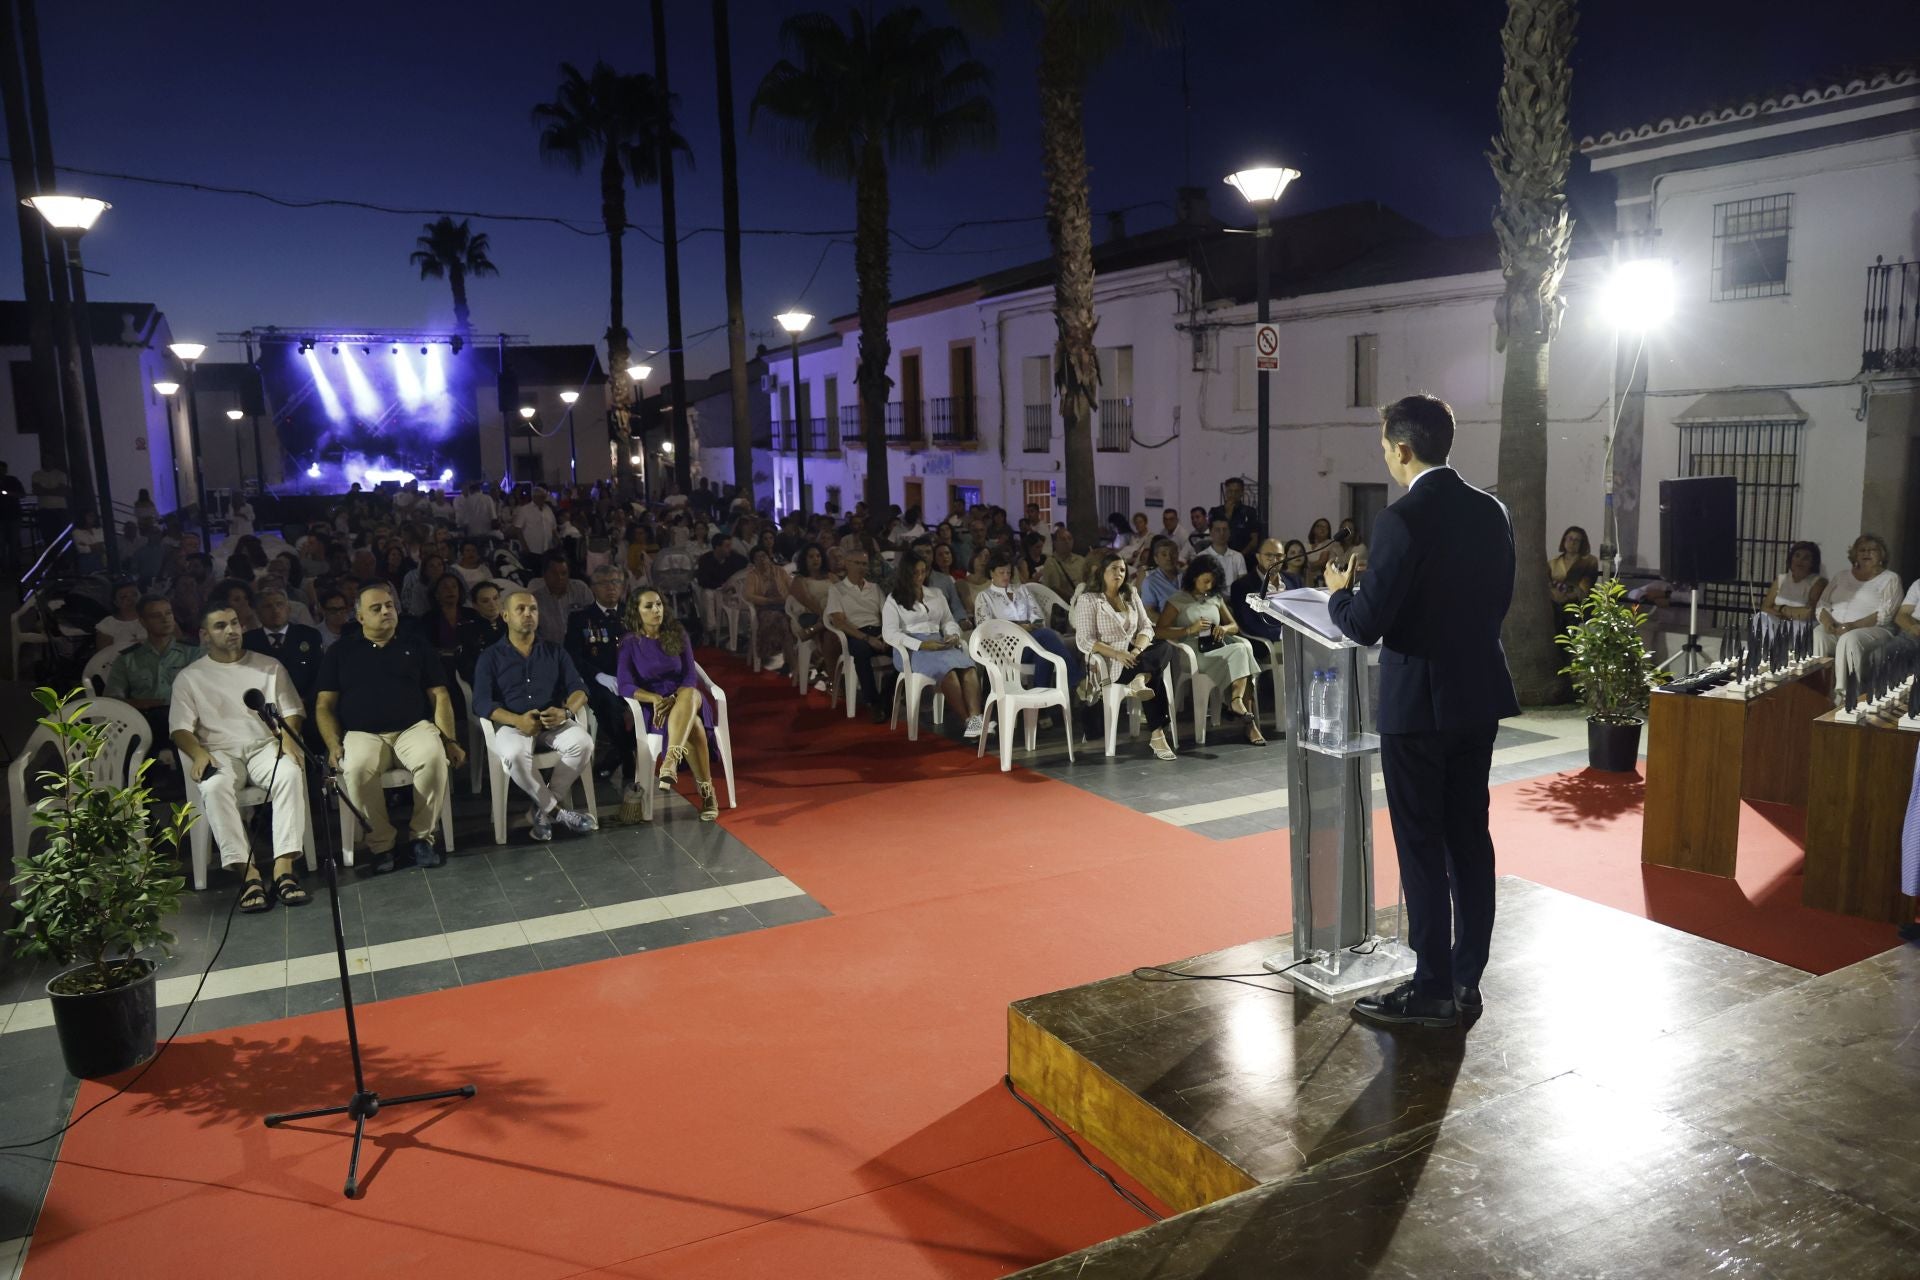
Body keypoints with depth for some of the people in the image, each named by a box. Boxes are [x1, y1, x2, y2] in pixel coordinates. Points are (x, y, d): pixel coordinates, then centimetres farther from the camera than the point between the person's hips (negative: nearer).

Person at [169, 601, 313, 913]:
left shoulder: (270, 666, 17)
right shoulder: (189, 677, 13)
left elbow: (291, 712, 12)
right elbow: (181, 728, 5)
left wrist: (287, 739, -10)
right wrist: (198, 753, -17)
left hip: (266, 745, 1)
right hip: (219, 752, 0)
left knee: (291, 772, -35)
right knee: (214, 787, -37)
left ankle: (284, 866, -40)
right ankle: (248, 871, -38)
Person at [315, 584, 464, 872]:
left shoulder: (416, 646, 16)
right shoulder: (340, 653, 15)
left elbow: (439, 696, 11)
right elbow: (324, 706, 11)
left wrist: (450, 740, -2)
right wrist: (334, 745, -6)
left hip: (414, 728, 0)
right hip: (362, 735, 0)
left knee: (434, 757, -34)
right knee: (356, 769, -35)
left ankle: (421, 837, -17)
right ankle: (381, 844, -18)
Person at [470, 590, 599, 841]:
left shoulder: (555, 652, 16)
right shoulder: (490, 658, 8)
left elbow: (579, 689, 5)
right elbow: (481, 703, -5)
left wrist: (566, 711, -19)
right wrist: (517, 720, -23)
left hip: (554, 724, 2)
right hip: (513, 725, -2)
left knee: (583, 742, -31)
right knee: (514, 755, -38)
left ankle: (542, 810, -16)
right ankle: (556, 811, -18)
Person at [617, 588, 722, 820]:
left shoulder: (678, 635, 6)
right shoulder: (629, 644, 1)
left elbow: (691, 677, -1)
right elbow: (624, 686, -8)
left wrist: (673, 699, -21)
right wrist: (655, 699, -26)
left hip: (684, 697, 1)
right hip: (654, 705, -1)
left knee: (688, 693, -39)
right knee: (692, 724, -36)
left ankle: (671, 762, -56)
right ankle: (706, 790, -33)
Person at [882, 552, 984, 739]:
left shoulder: (936, 595, 25)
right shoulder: (894, 600, 9)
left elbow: (949, 621, 25)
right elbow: (889, 634, -2)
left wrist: (953, 634, -1)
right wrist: (921, 645, -15)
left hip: (940, 644, 4)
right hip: (912, 649, -4)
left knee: (969, 667, -31)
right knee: (948, 670, -37)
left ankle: (976, 718, -46)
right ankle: (968, 720, -35)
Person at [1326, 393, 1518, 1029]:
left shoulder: (1402, 521, -19)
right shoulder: (1491, 511, 4)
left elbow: (1366, 625, -19)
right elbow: (1499, 599, 13)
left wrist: (1339, 593, 1)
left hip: (1418, 703, -7)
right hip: (1479, 695, 7)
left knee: (1422, 846, 2)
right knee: (1470, 835, 14)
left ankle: (1433, 990, 10)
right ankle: (1466, 978, 24)